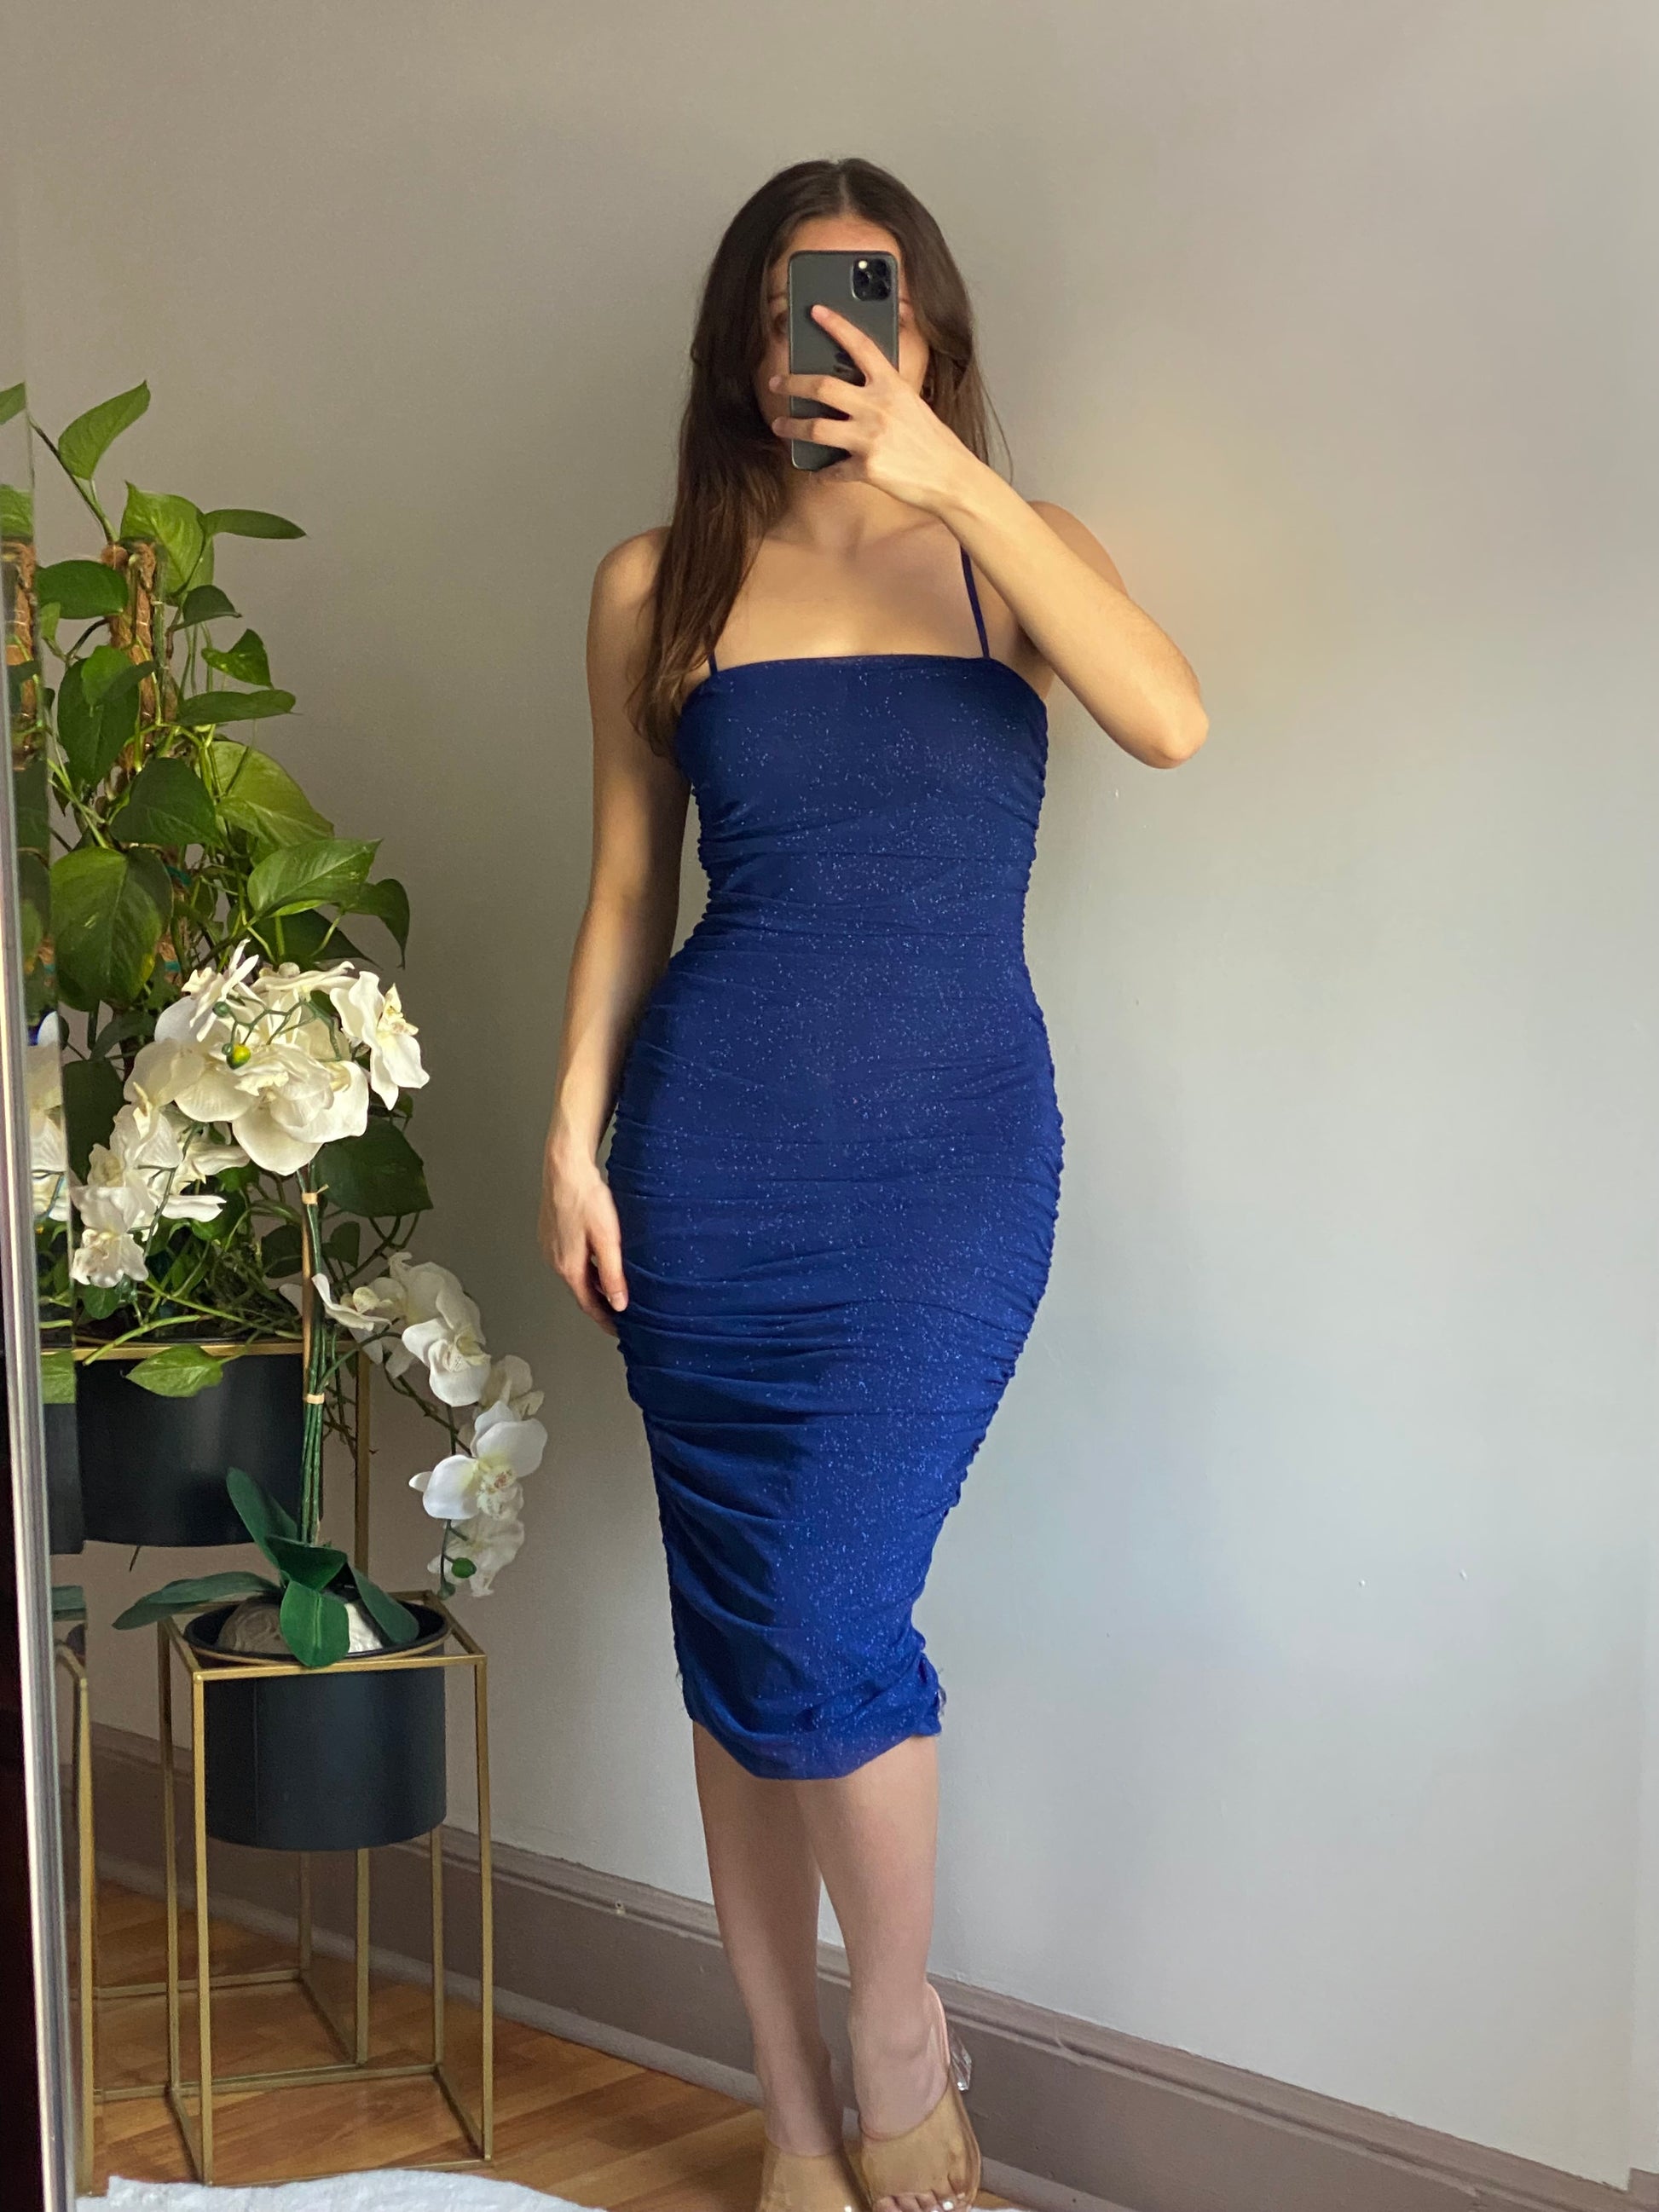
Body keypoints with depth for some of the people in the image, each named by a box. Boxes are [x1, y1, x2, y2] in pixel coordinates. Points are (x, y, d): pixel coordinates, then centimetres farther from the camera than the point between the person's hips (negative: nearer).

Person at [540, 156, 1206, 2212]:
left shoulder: (1012, 550, 5)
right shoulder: (659, 582, 8)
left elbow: (1170, 718, -16)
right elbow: (627, 884, 11)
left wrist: (949, 476, -21)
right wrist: (575, 1133, 2)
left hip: (954, 1141, -2)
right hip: (714, 1145, 2)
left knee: (826, 1616, -11)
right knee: (739, 1643, 5)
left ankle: (903, 2033, 18)